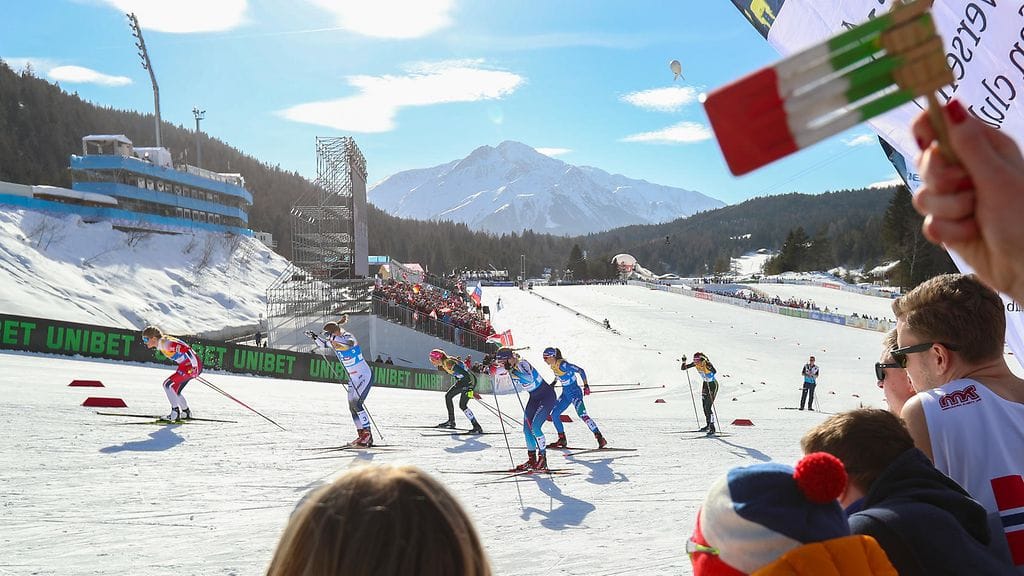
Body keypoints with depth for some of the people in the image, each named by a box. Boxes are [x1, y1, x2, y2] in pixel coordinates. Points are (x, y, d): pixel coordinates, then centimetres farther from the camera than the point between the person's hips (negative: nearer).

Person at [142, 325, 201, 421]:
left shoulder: (165, 343, -20)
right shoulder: (161, 344, 11)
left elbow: (186, 349, -27)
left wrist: (194, 366, -26)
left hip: (192, 366, -10)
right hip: (185, 366, 10)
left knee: (168, 384, -12)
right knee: (174, 390, 18)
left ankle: (175, 412, -8)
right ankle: (186, 413, 32)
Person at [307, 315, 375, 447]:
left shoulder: (348, 336, -21)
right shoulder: (334, 342, 2)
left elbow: (349, 343, -44)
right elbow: (322, 345, 19)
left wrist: (331, 337, -50)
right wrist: (315, 337, 1)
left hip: (365, 376, -9)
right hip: (353, 379, 9)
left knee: (356, 404, -18)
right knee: (352, 407, 6)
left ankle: (367, 434, -12)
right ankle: (362, 436, 11)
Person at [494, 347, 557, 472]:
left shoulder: (522, 363, -27)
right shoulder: (509, 366, -4)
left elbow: (529, 378, -44)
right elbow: (494, 372, 8)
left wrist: (512, 369, -47)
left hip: (547, 395, -9)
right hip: (534, 397, 9)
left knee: (535, 426, -18)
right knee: (527, 429, 3)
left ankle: (542, 458, -7)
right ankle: (532, 459, 13)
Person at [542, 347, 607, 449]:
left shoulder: (563, 364, -23)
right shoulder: (553, 366, 2)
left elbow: (580, 371, -21)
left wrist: (586, 385, -22)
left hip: (574, 392, -9)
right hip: (565, 393, 9)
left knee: (583, 415, -21)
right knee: (554, 415, 7)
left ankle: (600, 439, -19)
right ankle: (562, 440, 19)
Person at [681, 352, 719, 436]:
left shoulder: (706, 363, -28)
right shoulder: (695, 364, -9)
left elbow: (714, 371, -49)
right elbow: (683, 368, -2)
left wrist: (707, 364, -59)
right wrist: (684, 362, -19)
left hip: (713, 385, -8)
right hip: (705, 384, 8)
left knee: (708, 407, -15)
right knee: (704, 406, 12)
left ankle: (712, 428, -14)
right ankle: (708, 425, 28)